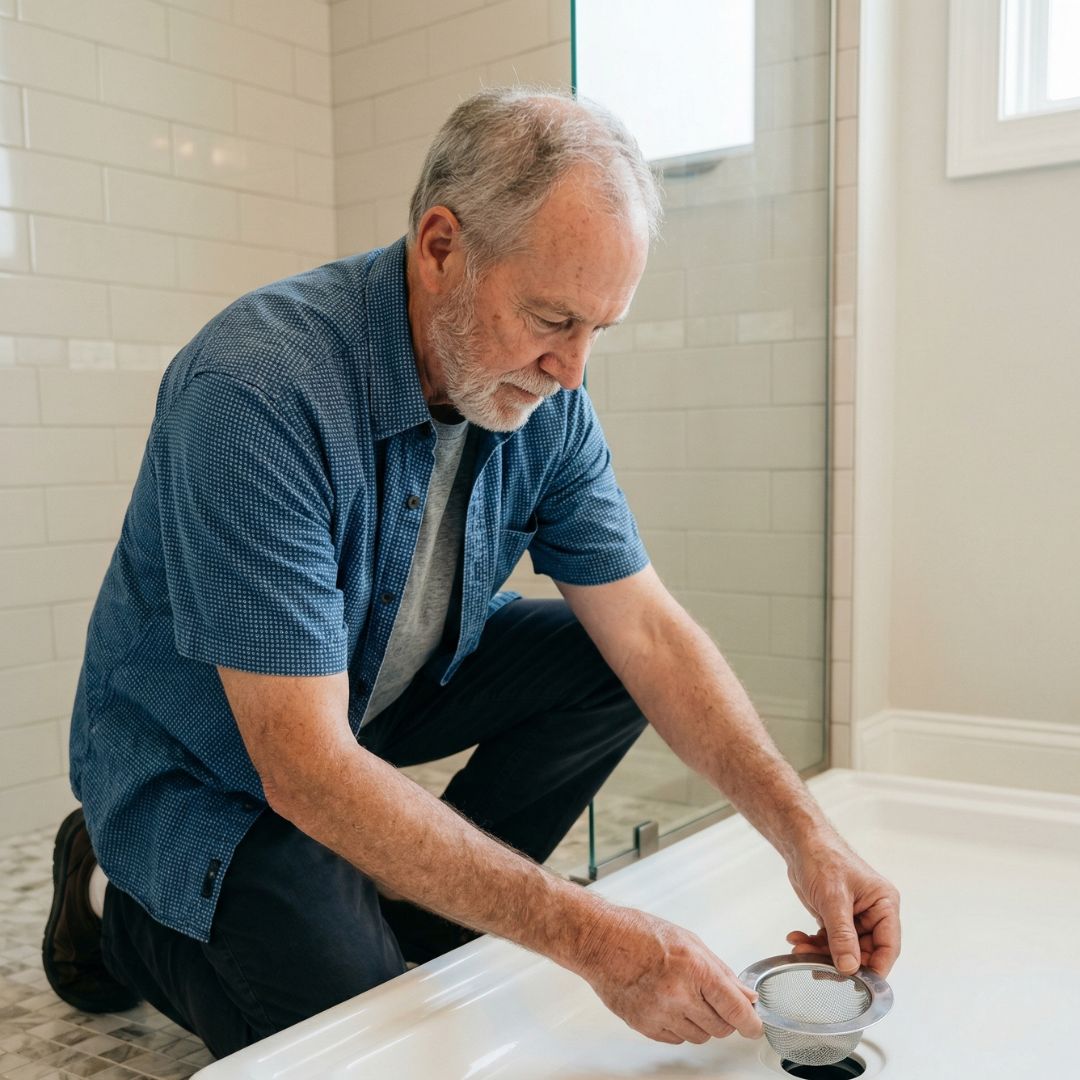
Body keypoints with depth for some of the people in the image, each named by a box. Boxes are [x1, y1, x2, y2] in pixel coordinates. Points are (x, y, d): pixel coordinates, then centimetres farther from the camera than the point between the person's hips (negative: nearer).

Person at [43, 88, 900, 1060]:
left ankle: (412, 916, 4)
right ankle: (123, 906, 10)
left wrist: (805, 833, -21)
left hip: (385, 688, 6)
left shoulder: (542, 395, -12)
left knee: (605, 665, -9)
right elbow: (305, 767, -36)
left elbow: (649, 632, -10)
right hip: (204, 764, -6)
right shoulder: (255, 387, -34)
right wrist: (585, 937, -37)